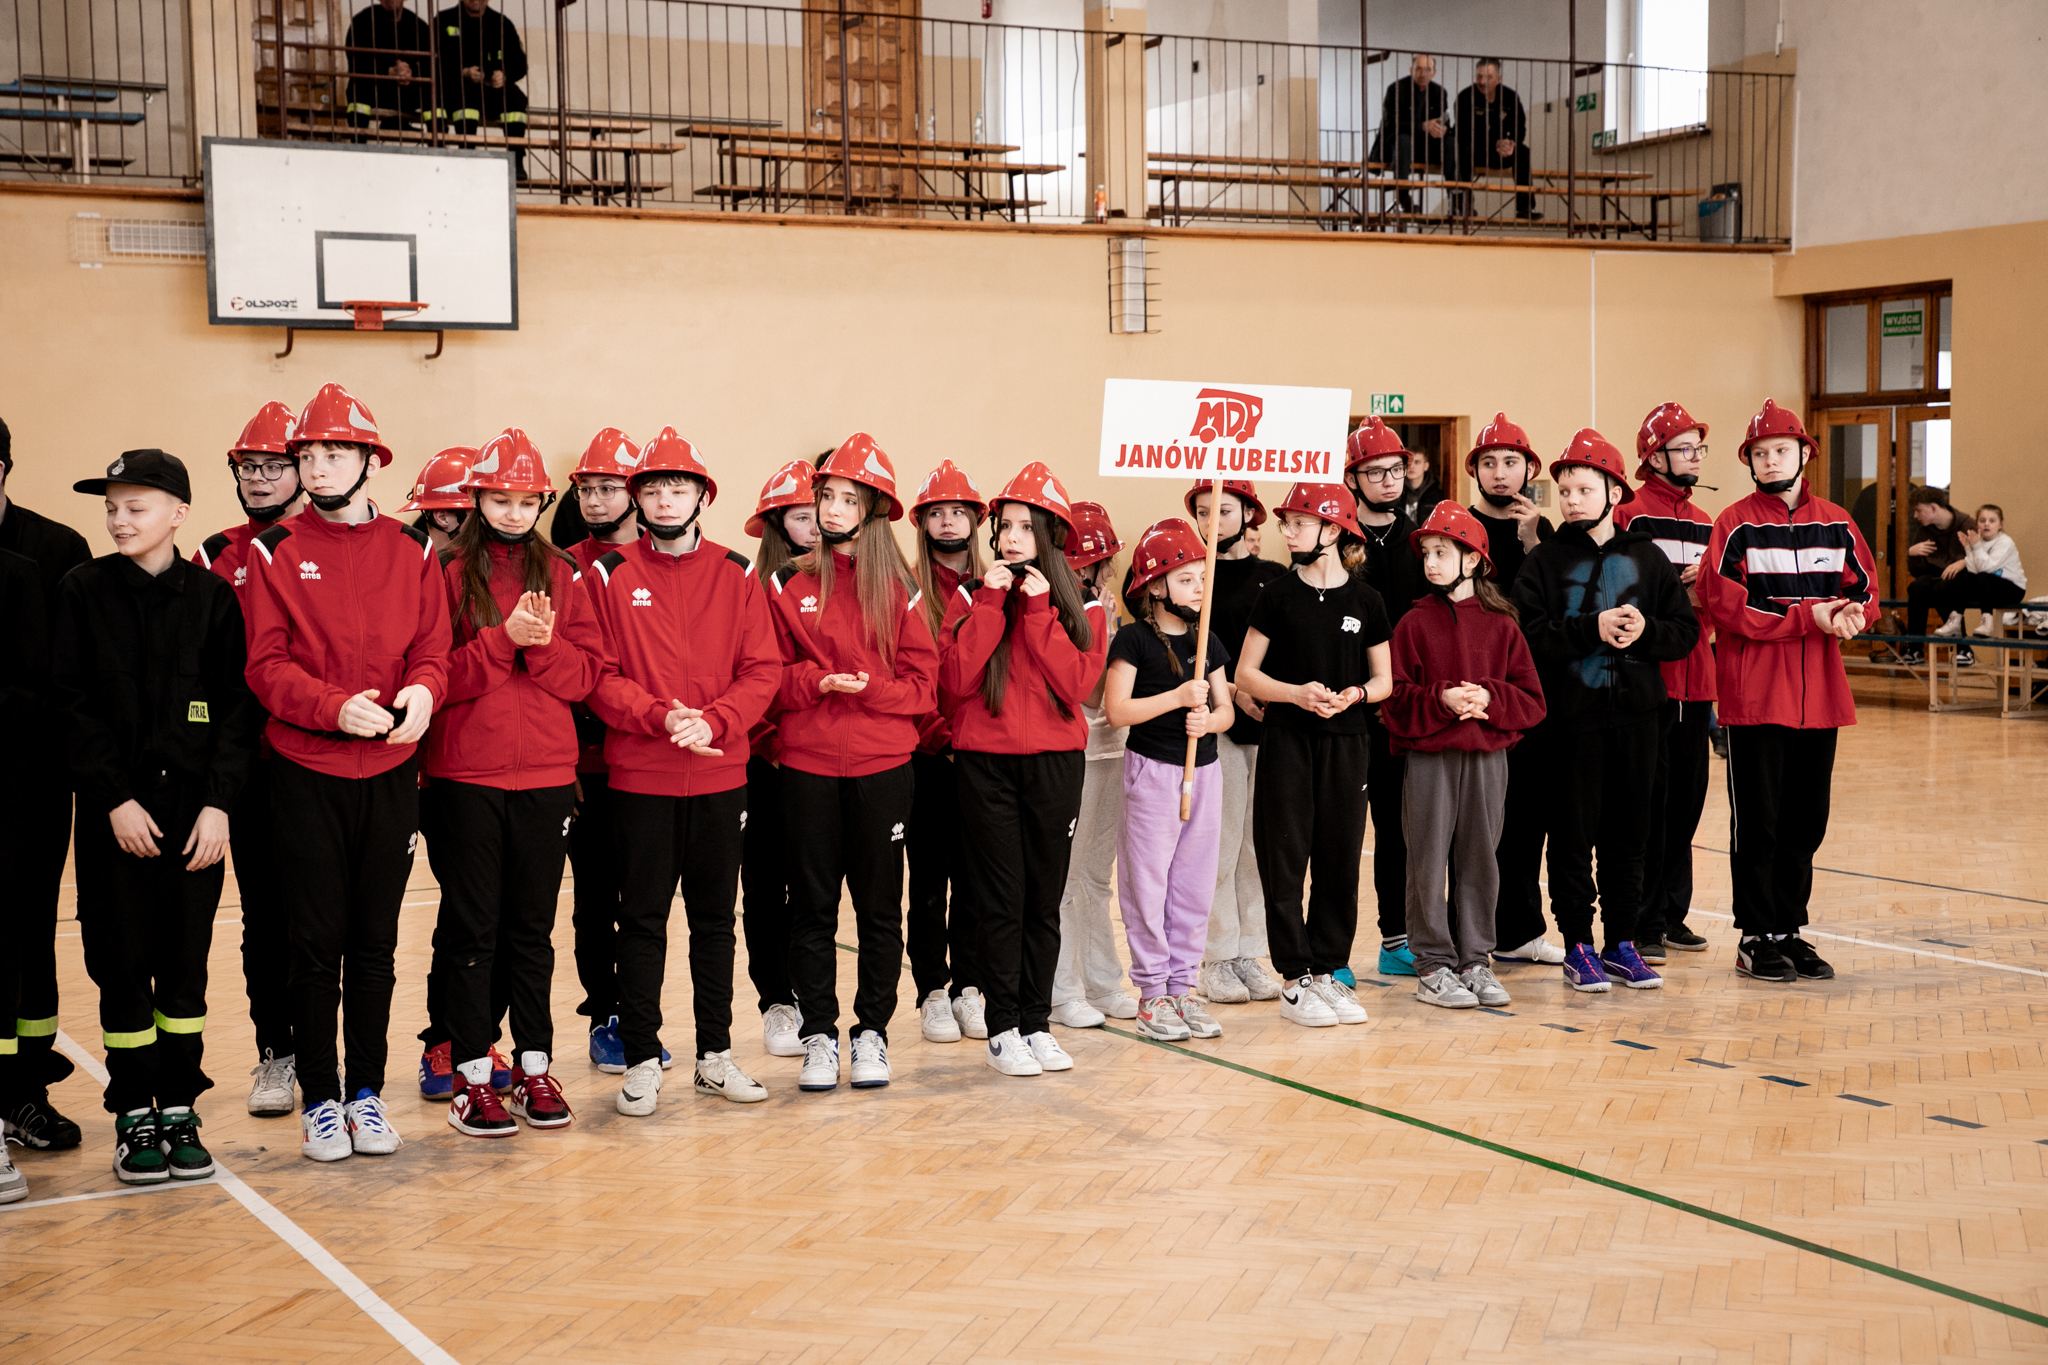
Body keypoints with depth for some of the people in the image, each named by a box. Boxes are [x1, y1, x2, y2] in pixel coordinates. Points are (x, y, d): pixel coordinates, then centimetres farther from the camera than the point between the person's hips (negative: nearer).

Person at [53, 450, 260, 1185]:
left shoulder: (213, 596, 2)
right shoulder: (84, 589, 1)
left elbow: (236, 705, 1)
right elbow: (75, 703, -3)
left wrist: (219, 802, -8)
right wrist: (115, 799, -11)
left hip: (194, 804, 1)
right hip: (117, 807, -1)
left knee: (186, 963, 5)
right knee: (123, 964, 2)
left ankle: (180, 1109, 15)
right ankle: (134, 1117, 12)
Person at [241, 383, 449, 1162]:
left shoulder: (411, 551, 7)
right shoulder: (276, 552, 1)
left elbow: (432, 646, 3)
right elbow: (266, 665, -6)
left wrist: (421, 690, -19)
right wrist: (336, 706, -22)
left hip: (391, 772, 2)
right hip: (306, 771, -2)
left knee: (375, 941, 9)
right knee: (317, 938, 2)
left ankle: (367, 1090, 20)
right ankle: (319, 1097, 13)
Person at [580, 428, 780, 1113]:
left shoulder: (735, 575, 6)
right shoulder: (609, 574, 1)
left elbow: (762, 670, 2)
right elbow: (598, 673, -5)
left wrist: (713, 721, -15)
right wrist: (659, 716, -19)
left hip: (721, 774, 2)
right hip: (639, 777, -2)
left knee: (715, 916, 10)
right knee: (642, 920, 2)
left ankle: (714, 1055, 21)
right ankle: (641, 1062, 10)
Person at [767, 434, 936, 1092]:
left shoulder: (898, 590, 5)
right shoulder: (788, 585, 5)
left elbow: (922, 684, 2)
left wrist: (871, 688, -14)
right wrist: (818, 682, -14)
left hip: (882, 767, 0)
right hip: (807, 768, 0)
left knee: (879, 906, 5)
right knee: (812, 906, 4)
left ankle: (872, 1032, 15)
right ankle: (818, 1035, 13)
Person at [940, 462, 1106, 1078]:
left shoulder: (1082, 606, 6)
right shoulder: (973, 597, 5)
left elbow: (1077, 683, -10)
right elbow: (955, 681, -9)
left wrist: (1040, 610, -12)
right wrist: (991, 604, -11)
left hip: (1055, 763, 1)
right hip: (985, 762, -1)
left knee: (1045, 898, 5)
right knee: (1001, 899, -1)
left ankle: (1037, 1022, 14)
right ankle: (1002, 1028, 6)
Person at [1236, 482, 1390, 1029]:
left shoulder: (1365, 599, 3)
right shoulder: (1278, 595, 1)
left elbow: (1384, 679, 8)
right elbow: (1245, 675, 1)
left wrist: (1355, 694, -13)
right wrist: (1297, 693, -14)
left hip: (1346, 742, 1)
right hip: (1287, 739, -1)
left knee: (1339, 860, 6)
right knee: (1285, 858, -2)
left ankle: (1328, 971, 16)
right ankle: (1295, 980, 5)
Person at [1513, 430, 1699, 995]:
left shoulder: (1647, 558, 7)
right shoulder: (1545, 562, 0)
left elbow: (1686, 630, 5)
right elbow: (1529, 636, -11)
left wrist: (1645, 630, -14)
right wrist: (1592, 630, -19)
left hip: (1635, 715, 3)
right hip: (1570, 718, -2)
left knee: (1628, 834, 8)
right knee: (1574, 835, 2)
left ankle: (1622, 944, 18)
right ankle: (1578, 947, 11)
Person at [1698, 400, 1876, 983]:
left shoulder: (1835, 523, 11)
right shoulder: (1735, 525, -3)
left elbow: (1865, 591, 9)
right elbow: (1725, 604, -13)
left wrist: (1849, 614, -15)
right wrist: (1810, 616, -18)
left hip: (1819, 694, 4)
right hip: (1753, 696, -4)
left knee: (1806, 821, 9)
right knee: (1757, 820, 0)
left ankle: (1789, 930, 20)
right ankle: (1756, 938, 7)